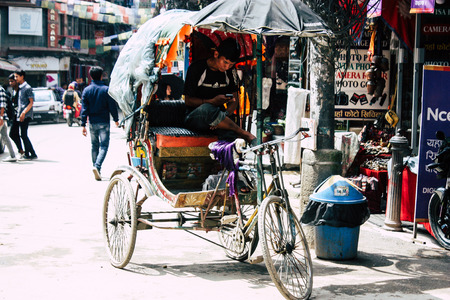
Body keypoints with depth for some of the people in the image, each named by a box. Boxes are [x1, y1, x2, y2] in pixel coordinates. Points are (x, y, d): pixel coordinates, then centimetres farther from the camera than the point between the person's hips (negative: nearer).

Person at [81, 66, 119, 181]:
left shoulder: (86, 90, 1)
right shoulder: (106, 89, -7)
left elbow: (84, 108, -1)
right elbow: (112, 106, -4)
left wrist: (83, 125, -1)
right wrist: (116, 119, 10)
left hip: (92, 123, 3)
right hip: (104, 122, -3)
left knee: (94, 146, 16)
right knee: (104, 145, -2)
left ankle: (97, 170, 20)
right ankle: (97, 166, -24)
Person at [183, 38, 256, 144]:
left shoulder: (230, 72, 7)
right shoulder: (196, 68, -6)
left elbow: (234, 101, 10)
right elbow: (188, 100, -6)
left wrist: (225, 115, -13)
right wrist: (212, 101, -23)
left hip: (216, 116, 3)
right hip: (194, 118, -3)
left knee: (230, 134, -34)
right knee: (207, 109, -40)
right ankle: (245, 135, -34)